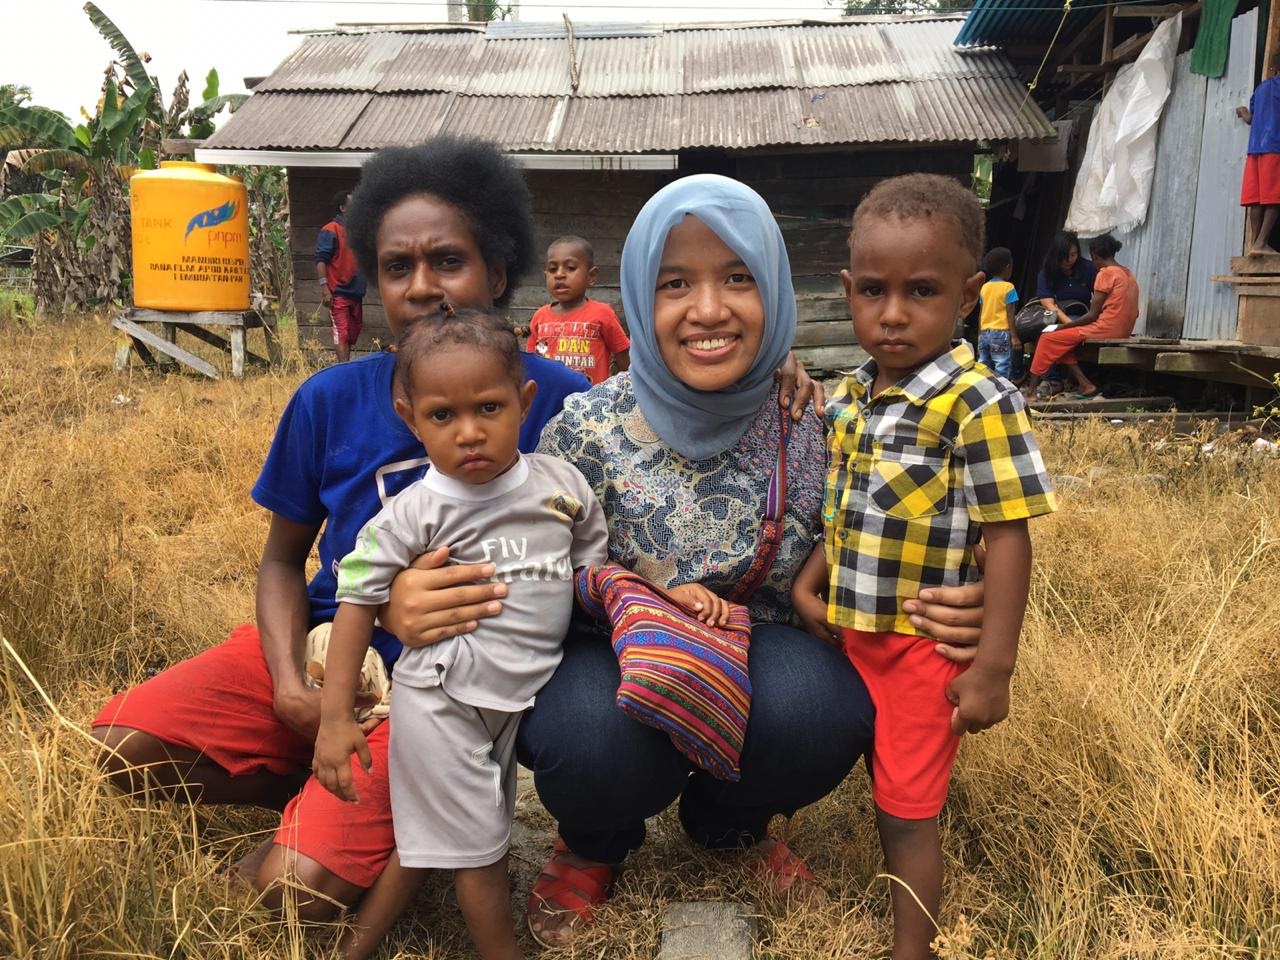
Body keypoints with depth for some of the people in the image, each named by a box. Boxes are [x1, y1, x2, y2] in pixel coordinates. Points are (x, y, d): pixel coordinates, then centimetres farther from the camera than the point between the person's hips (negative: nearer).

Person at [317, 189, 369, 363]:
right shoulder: (330, 231, -8)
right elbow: (321, 260, -13)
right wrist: (324, 288, -20)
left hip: (356, 292, 8)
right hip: (339, 293, -8)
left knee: (353, 332, 11)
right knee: (342, 334, -10)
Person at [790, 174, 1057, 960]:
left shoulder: (980, 404, -20)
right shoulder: (852, 398, 2)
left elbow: (1008, 538, -19)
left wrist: (994, 668, -19)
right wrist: (810, 585, 6)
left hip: (925, 642, -6)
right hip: (852, 628, 7)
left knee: (908, 806, 7)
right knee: (885, 787, 23)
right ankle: (903, 888, 46)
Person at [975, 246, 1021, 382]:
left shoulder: (984, 287, 9)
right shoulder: (1008, 287, -7)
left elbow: (980, 314, 11)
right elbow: (1010, 314, -10)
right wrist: (1014, 336, -8)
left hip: (984, 333, 6)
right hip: (1001, 333, -6)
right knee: (1002, 370, -4)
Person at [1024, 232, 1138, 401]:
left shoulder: (1106, 273, -10)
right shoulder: (1127, 273, 16)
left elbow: (1092, 315, -13)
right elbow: (1134, 312, 17)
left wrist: (1064, 326, -4)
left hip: (1106, 329, -9)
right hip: (1124, 330, 9)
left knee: (1048, 339, -4)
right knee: (1063, 343, 16)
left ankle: (1031, 389, -5)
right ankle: (1085, 385, 1)